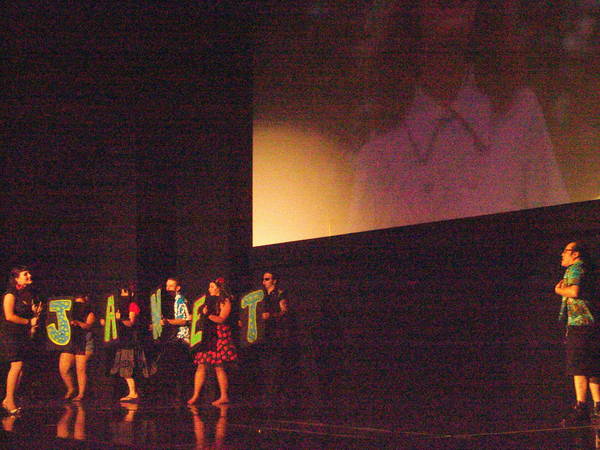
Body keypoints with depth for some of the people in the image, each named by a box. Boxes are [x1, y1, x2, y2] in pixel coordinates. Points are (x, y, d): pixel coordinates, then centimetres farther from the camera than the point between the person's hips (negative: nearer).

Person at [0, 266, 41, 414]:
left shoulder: (28, 295, 15)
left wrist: (36, 313, 1)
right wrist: (29, 322, -10)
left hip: (24, 334, 7)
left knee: (20, 368, 3)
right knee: (17, 366, -13)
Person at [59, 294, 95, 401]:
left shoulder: (89, 314, 7)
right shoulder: (70, 314, 20)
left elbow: (88, 325, -11)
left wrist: (78, 323, -29)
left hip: (83, 345, -4)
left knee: (81, 370, -7)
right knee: (63, 369, -2)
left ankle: (81, 394, 2)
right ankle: (70, 389, 18)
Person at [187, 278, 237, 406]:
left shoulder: (225, 301, -1)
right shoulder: (209, 301, 20)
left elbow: (221, 319, -10)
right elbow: (203, 316, 23)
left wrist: (208, 314, -17)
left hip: (219, 336, -6)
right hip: (207, 336, 6)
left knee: (219, 366, -6)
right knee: (201, 365, -1)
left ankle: (224, 396, -1)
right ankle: (195, 395, -1)